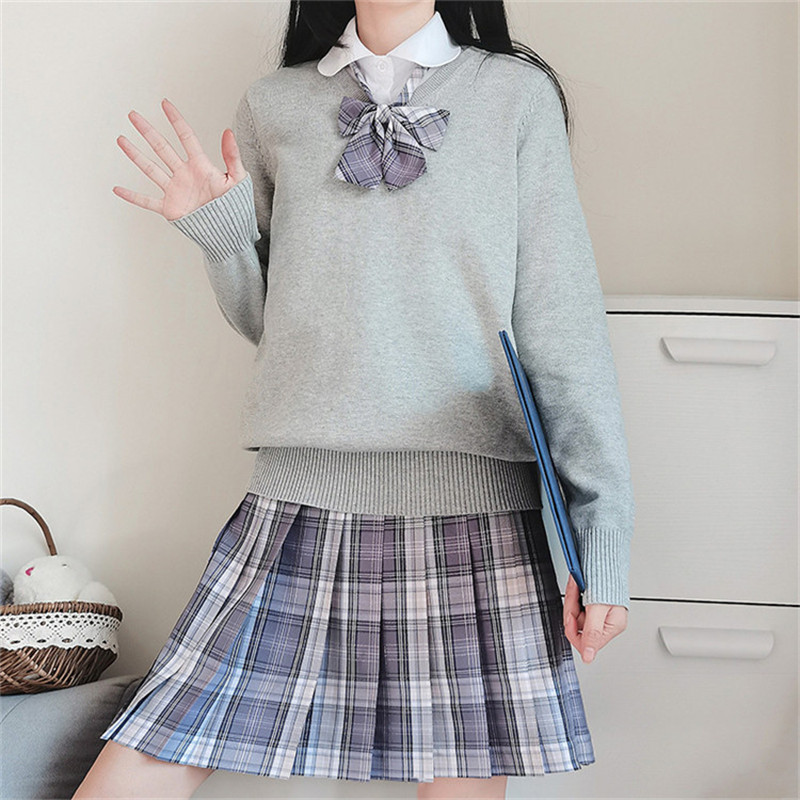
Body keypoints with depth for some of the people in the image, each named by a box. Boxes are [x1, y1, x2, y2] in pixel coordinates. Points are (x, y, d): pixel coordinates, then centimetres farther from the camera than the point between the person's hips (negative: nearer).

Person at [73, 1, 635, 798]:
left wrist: (603, 529, -3)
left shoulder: (518, 95, 6)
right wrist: (221, 236, -1)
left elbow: (565, 324, 2)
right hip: (297, 503, 2)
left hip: (475, 516, -1)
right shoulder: (271, 106, 13)